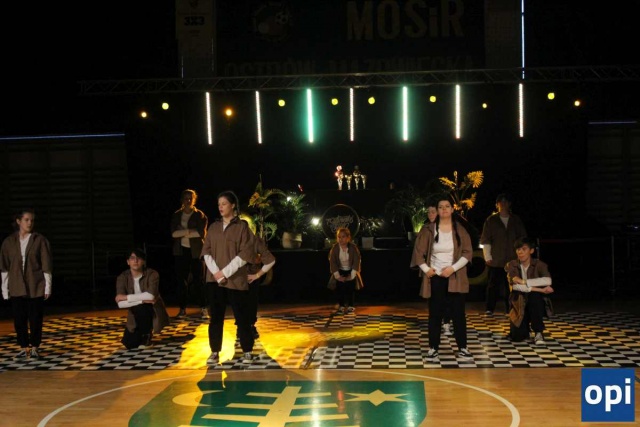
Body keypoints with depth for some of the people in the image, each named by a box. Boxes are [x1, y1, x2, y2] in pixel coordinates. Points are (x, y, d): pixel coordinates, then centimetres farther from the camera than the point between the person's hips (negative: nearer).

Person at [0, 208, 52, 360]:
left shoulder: (40, 240, -2)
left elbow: (46, 265, -2)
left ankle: (35, 348, 14)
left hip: (36, 287, -2)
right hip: (17, 288, 2)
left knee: (35, 319, 2)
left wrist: (48, 286, -5)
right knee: (19, 319, 4)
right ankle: (24, 348, 15)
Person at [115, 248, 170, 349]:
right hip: (136, 316, 3)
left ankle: (147, 336, -9)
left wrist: (126, 297, -29)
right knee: (129, 344, -7)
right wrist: (142, 299, -31)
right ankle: (142, 333, 28)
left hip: (152, 312, -3)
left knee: (140, 308, -34)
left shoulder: (152, 274, -19)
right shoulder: (122, 277, -12)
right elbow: (120, 303, -22)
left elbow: (151, 296, -35)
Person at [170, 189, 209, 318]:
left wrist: (182, 233, -10)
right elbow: (173, 233, -3)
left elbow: (201, 233, -12)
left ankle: (204, 309, -1)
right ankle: (182, 308, 10)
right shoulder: (176, 215, 10)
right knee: (181, 280, 3)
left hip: (196, 251, -3)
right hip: (181, 251, 3)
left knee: (198, 280, -4)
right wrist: (189, 231, -15)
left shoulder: (200, 215, 2)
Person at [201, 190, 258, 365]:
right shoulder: (214, 227, 11)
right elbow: (206, 252, 8)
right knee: (215, 316, 4)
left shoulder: (242, 226, -2)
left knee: (242, 317, 0)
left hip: (236, 279, -4)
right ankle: (215, 352, 11)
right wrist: (216, 272, -8)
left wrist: (226, 272, -14)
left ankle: (247, 351, 11)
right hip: (215, 279, 4)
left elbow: (244, 254, -9)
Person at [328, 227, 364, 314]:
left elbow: (356, 261, -15)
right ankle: (341, 307, -3)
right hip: (340, 271, 1)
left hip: (351, 271, -1)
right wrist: (337, 275, -20)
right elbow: (332, 262, -14)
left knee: (350, 288, -9)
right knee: (340, 288, -11)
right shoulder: (335, 248, -16)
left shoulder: (353, 247, -18)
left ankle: (351, 307, 3)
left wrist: (352, 275, -20)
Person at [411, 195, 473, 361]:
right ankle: (433, 349, 6)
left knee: (458, 313, 2)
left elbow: (467, 252, -3)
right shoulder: (428, 230, -1)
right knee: (435, 314, 2)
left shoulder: (460, 230, 0)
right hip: (435, 278, 0)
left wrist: (452, 268, -13)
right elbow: (418, 251, 2)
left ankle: (462, 348, 10)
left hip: (455, 278, 0)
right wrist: (426, 269, -7)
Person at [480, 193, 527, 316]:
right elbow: (485, 240, 1)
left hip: (512, 260, 2)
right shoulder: (491, 220, 3)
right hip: (496, 260, -2)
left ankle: (510, 309, 14)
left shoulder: (516, 220, 10)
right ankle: (489, 309, 6)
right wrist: (488, 257, -5)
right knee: (493, 284, -1)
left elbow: (523, 239, 13)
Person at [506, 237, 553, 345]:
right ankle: (525, 327, 18)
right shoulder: (511, 266, -3)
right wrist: (540, 289, -24)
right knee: (517, 336, -21)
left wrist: (523, 281, -26)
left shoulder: (539, 265, -4)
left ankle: (538, 333, -20)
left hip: (535, 304, 0)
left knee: (535, 295, -35)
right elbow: (516, 286, -20)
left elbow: (547, 280, -25)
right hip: (519, 304, 0)